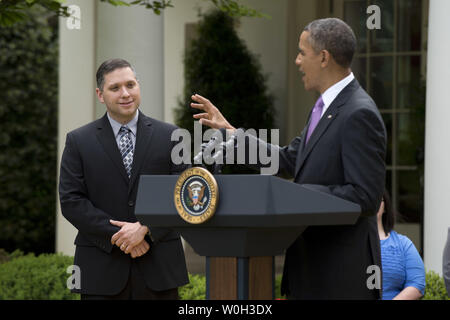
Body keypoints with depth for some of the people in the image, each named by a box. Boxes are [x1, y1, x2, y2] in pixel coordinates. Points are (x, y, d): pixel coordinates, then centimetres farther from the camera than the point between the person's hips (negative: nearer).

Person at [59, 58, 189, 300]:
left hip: (159, 270, 1)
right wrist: (118, 236, -12)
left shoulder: (170, 137, 7)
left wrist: (145, 228, -14)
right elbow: (71, 201, -3)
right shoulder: (78, 141, 5)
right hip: (101, 271, 0)